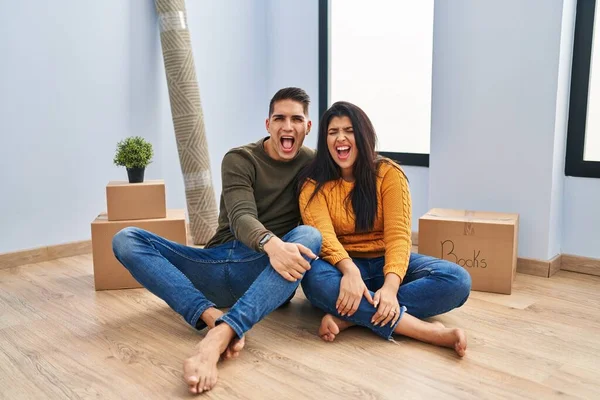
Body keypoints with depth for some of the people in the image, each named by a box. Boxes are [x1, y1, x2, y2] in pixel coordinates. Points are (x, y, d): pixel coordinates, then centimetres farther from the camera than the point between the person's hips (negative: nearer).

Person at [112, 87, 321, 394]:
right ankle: (213, 317, -36)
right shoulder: (240, 159, 2)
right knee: (126, 239, -15)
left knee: (309, 235, -33)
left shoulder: (313, 164, 9)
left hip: (270, 274, -1)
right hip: (218, 264, 1)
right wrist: (271, 243, -39)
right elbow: (241, 218, -16)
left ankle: (217, 336, -47)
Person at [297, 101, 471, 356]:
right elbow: (323, 234, -21)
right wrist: (349, 270, -41)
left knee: (457, 280, -23)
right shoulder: (314, 183, -5)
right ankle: (430, 332, -37)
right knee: (315, 277, -37)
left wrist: (391, 285, -34)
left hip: (386, 263, 2)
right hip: (343, 266, -1)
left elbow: (398, 234, -16)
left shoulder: (388, 173, -6)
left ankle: (348, 317, -30)